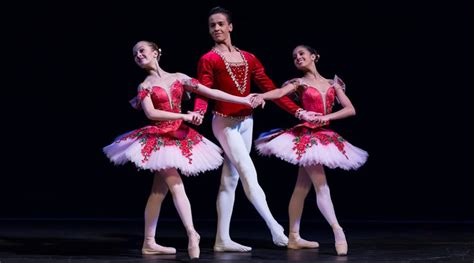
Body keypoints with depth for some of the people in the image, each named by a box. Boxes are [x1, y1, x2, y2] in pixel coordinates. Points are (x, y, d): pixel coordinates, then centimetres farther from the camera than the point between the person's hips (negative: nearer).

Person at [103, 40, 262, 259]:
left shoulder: (178, 78, 8)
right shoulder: (145, 86, 0)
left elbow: (210, 92, 5)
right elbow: (151, 113, -14)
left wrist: (242, 100, 0)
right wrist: (184, 116, -17)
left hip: (179, 137, 4)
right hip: (159, 139, -4)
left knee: (159, 191, 7)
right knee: (177, 187, -16)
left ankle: (149, 243, 11)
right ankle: (192, 234, -22)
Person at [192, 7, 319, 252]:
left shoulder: (248, 58, 11)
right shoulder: (208, 60, -4)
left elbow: (270, 88, 8)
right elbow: (203, 93, -14)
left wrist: (297, 111, 1)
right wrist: (198, 112, -36)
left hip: (246, 122, 5)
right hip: (225, 123, -5)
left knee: (230, 181, 7)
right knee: (249, 175, -14)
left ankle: (223, 239, 10)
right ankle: (275, 227, -14)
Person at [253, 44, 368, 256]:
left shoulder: (332, 83, 10)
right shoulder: (299, 83, 0)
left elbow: (350, 109, 2)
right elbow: (280, 92, -21)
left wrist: (326, 117, -12)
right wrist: (260, 96, -42)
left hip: (324, 136, 5)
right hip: (306, 136, -4)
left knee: (302, 188, 9)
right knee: (322, 187, -12)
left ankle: (294, 238, 13)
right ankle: (337, 231, -14)